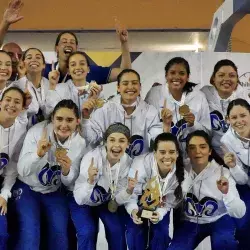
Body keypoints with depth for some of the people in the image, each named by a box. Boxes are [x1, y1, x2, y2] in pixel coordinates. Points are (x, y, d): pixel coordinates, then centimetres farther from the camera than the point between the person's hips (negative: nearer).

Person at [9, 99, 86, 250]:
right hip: (27, 188, -3)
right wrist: (38, 154, -39)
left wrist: (66, 171, -28)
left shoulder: (80, 143, -12)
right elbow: (22, 171, -21)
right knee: (29, 236, -18)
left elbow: (69, 183, -5)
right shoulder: (37, 131, -20)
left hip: (54, 192, 3)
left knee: (60, 234, -9)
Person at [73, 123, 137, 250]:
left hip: (107, 202, 3)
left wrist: (129, 190, -32)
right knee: (88, 232, -23)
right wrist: (90, 181, -51)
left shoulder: (128, 162, -20)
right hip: (83, 203, -3)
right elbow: (79, 199, -34)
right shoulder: (92, 157, -32)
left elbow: (118, 200, -12)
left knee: (118, 230, -15)